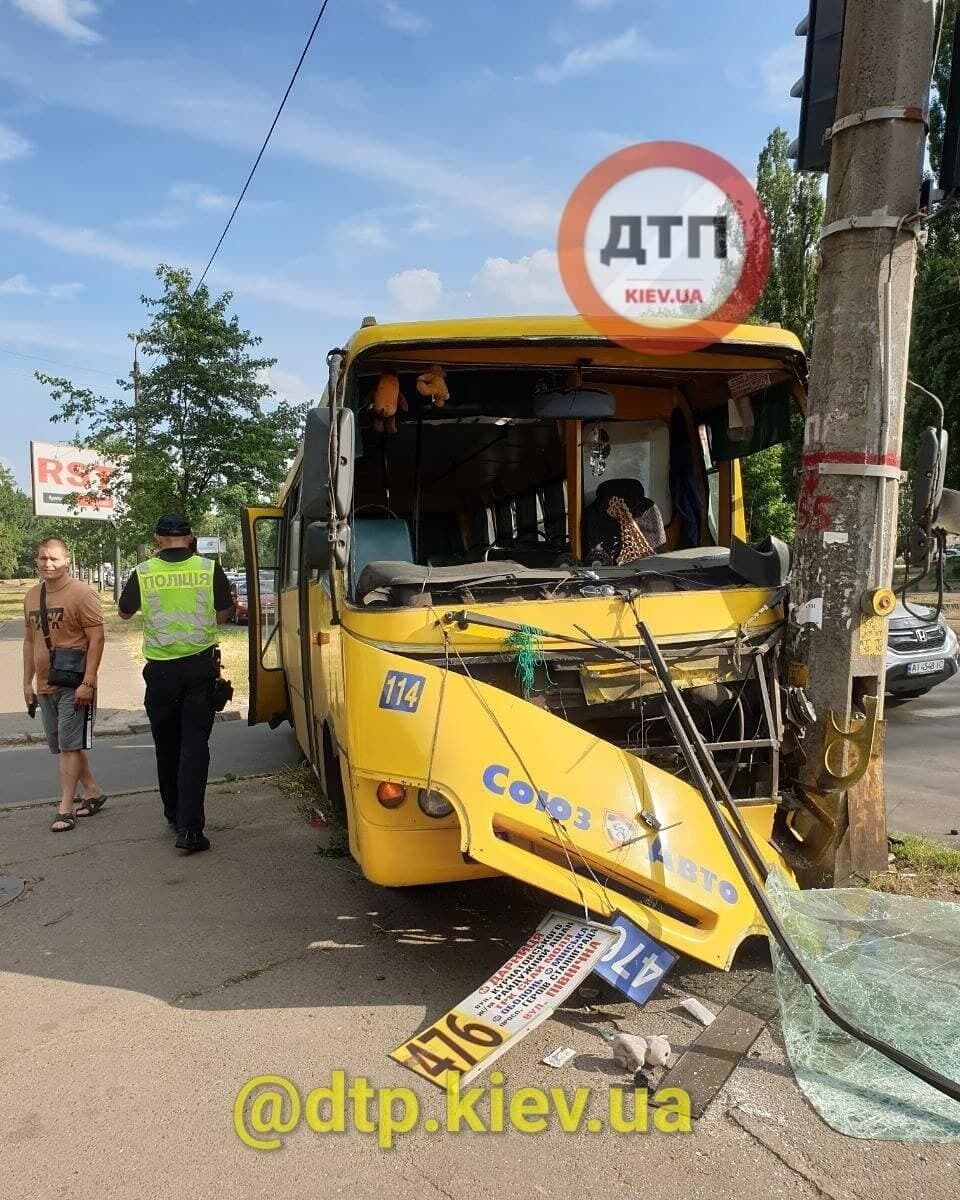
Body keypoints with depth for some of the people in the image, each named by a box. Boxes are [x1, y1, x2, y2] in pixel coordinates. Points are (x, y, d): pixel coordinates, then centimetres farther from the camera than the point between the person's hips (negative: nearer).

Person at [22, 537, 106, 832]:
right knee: (63, 746, 14)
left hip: (75, 686, -7)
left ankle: (65, 809, 4)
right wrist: (28, 682, 15)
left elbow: (96, 639, -15)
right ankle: (93, 793, 28)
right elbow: (29, 641, 17)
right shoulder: (32, 596, 10)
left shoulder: (82, 593, -12)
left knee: (70, 746, -3)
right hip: (45, 686, 7)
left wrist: (88, 683, -20)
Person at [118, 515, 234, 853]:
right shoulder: (209, 569, -5)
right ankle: (189, 827, -7)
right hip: (200, 666, -1)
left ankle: (174, 815, 28)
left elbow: (124, 612, 12)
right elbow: (224, 614, 4)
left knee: (167, 745, 15)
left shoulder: (143, 573, -4)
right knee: (194, 744, 0)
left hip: (161, 669, 1)